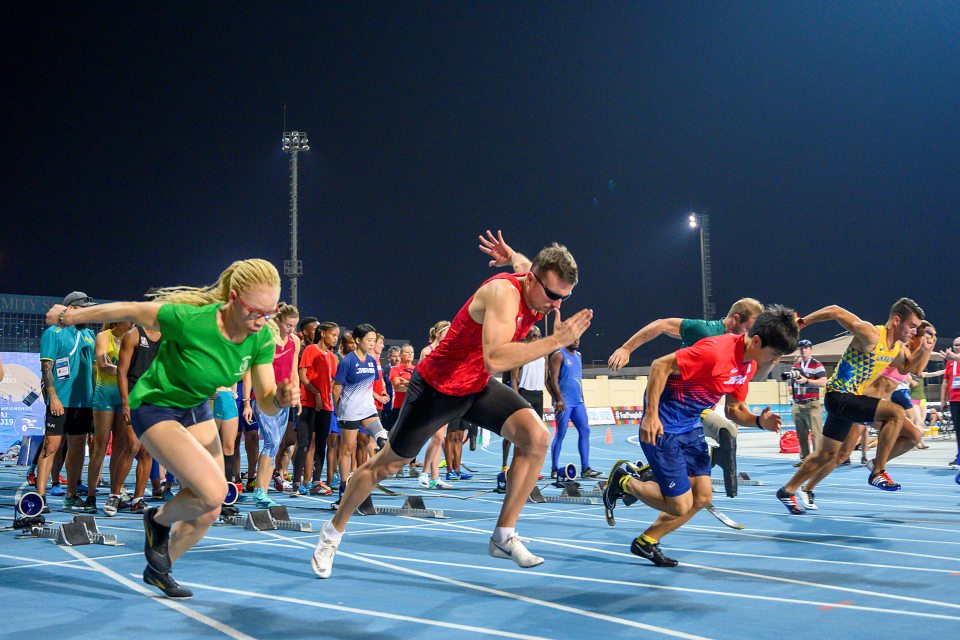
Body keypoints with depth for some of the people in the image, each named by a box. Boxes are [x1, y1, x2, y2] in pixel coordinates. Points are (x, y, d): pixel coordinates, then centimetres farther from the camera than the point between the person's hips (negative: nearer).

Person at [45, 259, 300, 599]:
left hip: (197, 410, 6)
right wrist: (70, 316, -5)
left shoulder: (262, 338, -18)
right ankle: (158, 520, 10)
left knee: (208, 511, 7)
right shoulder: (190, 319, -34)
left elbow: (266, 403, -12)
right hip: (156, 407, -6)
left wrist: (281, 399, -37)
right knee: (213, 491, -24)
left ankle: (158, 569, 34)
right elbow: (129, 310, -19)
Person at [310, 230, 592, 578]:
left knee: (536, 437, -16)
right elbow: (495, 358, -48)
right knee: (387, 464, 7)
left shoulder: (538, 284, -7)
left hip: (479, 386, 7)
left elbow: (523, 263, 21)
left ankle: (504, 536, -6)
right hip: (437, 387, -7)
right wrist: (557, 340, -48)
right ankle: (333, 531, 30)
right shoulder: (503, 293, -33)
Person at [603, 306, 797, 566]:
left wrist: (759, 420, -10)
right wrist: (651, 415, -26)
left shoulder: (749, 365, 3)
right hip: (662, 427, -9)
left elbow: (734, 409, 12)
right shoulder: (716, 350, -26)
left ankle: (646, 542, 26)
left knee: (702, 496, 8)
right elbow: (661, 365, -25)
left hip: (692, 427, 9)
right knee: (680, 505, -6)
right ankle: (623, 481, 18)